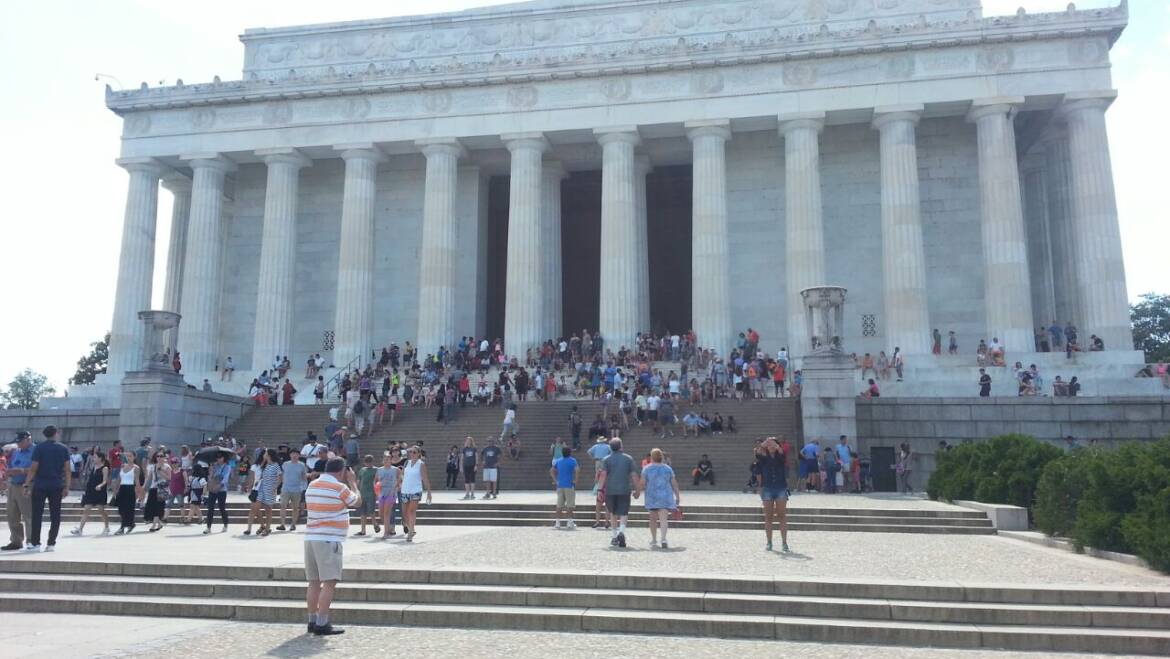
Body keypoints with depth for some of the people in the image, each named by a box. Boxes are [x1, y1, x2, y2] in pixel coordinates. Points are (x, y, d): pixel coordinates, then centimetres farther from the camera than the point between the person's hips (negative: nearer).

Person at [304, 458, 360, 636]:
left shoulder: (312, 485, 12)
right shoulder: (340, 488, -10)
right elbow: (357, 501, 5)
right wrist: (352, 481, 17)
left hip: (311, 538, 8)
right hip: (329, 540, -8)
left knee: (314, 582, 12)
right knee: (329, 582, -6)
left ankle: (313, 621, 17)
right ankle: (322, 624, -9)